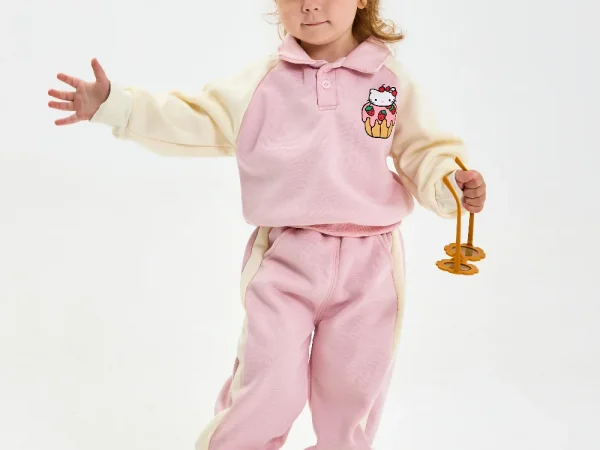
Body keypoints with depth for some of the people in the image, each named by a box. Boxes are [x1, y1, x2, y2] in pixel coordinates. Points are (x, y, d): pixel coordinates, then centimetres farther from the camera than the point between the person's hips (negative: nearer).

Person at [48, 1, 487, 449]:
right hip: (285, 262, -1)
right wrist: (113, 104, -10)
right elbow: (196, 122, -2)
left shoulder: (392, 78, 1)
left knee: (351, 399, 14)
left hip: (368, 264, 1)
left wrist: (451, 184, -15)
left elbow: (424, 152, 6)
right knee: (265, 395, -3)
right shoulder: (262, 81, 0)